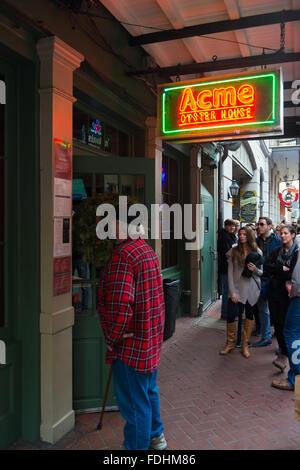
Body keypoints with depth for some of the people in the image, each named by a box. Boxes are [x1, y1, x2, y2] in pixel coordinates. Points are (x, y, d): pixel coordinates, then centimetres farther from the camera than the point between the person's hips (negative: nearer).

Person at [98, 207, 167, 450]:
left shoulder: (122, 256, -23)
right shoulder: (148, 250, 7)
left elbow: (119, 306, -30)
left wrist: (112, 338, -14)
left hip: (131, 345, -10)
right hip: (151, 339, 10)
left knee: (135, 403, 9)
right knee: (149, 391, 27)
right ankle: (155, 437, 46)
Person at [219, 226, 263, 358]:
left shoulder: (257, 252, 4)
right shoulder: (233, 251, 0)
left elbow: (261, 272, 9)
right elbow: (230, 272, -2)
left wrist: (255, 269, -15)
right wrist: (232, 291, -9)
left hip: (252, 289, 1)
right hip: (237, 289, -1)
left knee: (249, 316, 8)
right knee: (231, 315, -5)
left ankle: (245, 345, 23)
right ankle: (230, 343, 16)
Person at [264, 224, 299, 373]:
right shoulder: (276, 251, 12)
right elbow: (266, 266, -1)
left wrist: (275, 271, -10)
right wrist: (282, 269, -13)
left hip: (287, 292, -5)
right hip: (274, 291, 5)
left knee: (284, 323, -9)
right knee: (276, 322, 9)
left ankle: (284, 355, -2)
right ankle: (282, 348, 25)